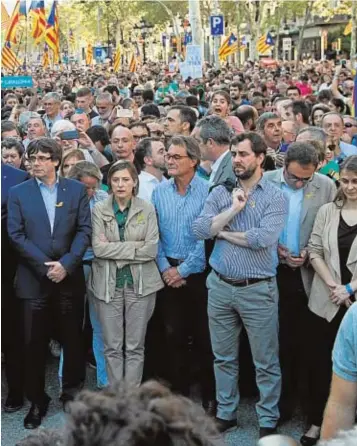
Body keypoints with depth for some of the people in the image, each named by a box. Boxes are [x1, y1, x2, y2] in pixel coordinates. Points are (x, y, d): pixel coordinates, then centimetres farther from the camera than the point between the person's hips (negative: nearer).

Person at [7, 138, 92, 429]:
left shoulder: (76, 190, 4)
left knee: (73, 340, 10)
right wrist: (46, 265, -12)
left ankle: (72, 394, 27)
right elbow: (16, 235, -4)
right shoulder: (18, 193, 3)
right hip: (34, 280, 0)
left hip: (70, 278, 1)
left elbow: (85, 230, -1)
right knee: (34, 344, 5)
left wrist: (66, 264, -13)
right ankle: (37, 401, 19)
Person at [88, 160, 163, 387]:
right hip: (108, 284, 1)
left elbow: (151, 249, -9)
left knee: (135, 346, 6)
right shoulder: (99, 209, 0)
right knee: (112, 346, 6)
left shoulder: (147, 209, -1)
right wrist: (135, 247, -13)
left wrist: (113, 249, -10)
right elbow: (98, 248, -11)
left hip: (140, 283, 0)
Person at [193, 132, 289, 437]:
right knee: (223, 357, 16)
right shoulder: (220, 193, 5)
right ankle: (226, 413, 31)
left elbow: (263, 238, -21)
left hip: (258, 289, -4)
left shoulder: (275, 197, -7)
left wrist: (222, 232, -9)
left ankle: (268, 421, 21)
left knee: (266, 362, 7)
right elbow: (199, 230, -6)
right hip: (220, 286, 4)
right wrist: (233, 209, -13)